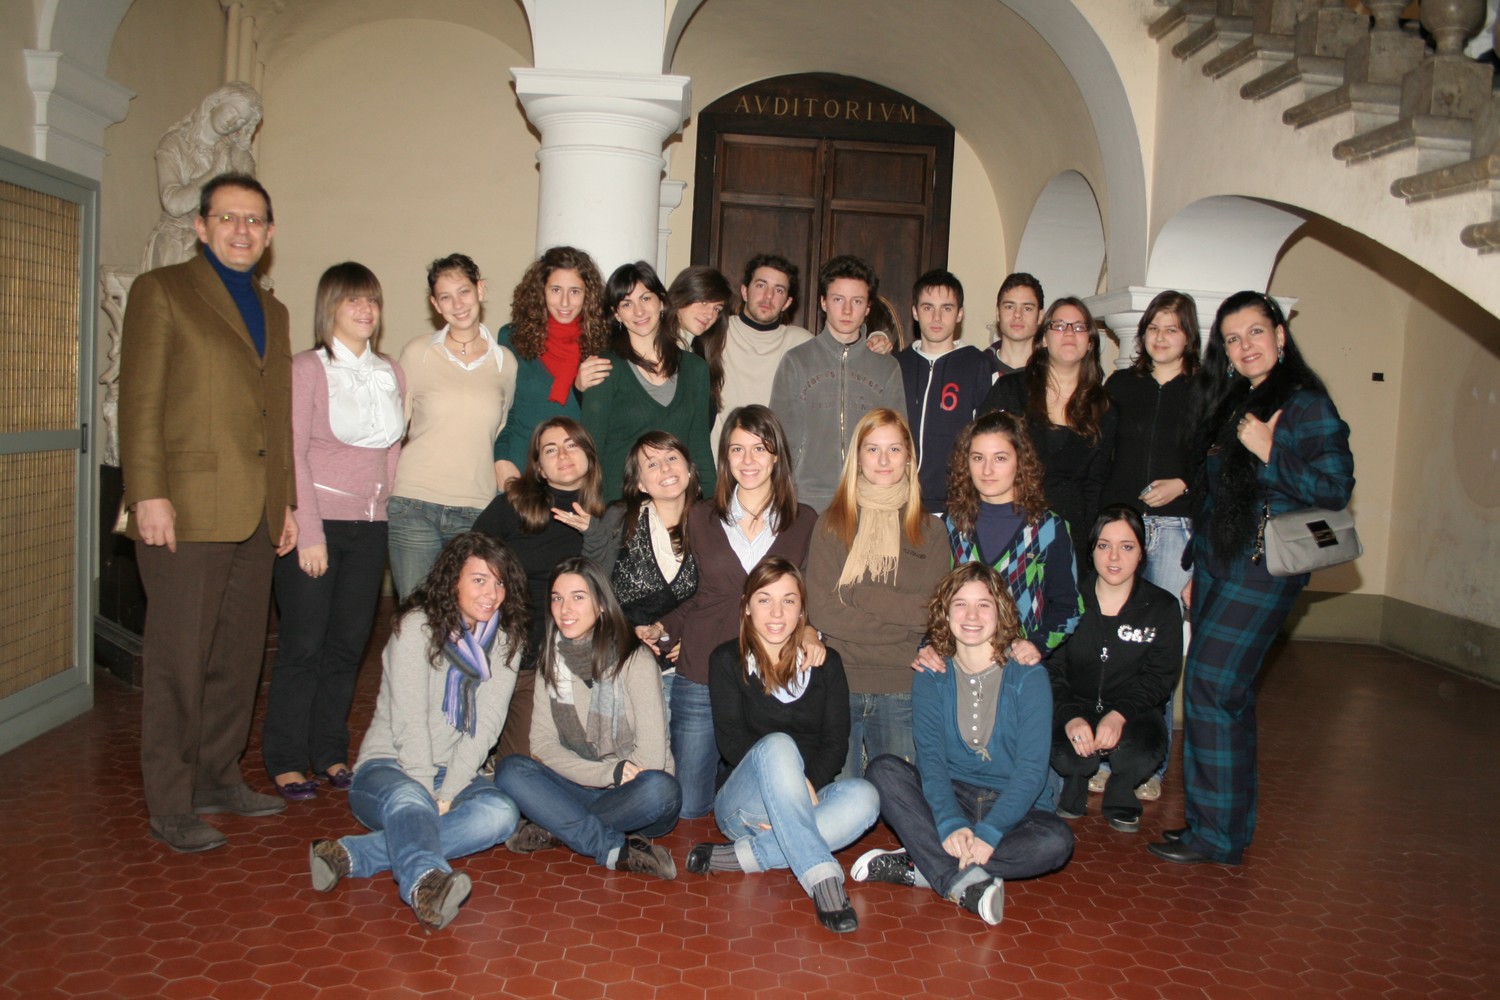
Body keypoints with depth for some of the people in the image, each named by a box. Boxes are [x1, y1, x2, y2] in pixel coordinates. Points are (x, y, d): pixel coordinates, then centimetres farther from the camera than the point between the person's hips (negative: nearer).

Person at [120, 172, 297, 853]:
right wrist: (148, 494, -14)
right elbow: (139, 400, -6)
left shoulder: (272, 311, 20)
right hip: (186, 510, -6)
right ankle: (169, 806, 10)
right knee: (179, 661, -1)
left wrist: (287, 500, 15)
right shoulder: (161, 291, 2)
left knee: (239, 655, 11)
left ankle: (217, 777, 25)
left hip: (255, 515, 6)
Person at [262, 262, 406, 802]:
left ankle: (330, 753, 21)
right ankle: (286, 761, 12)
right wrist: (309, 532, -12)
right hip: (316, 522, -4)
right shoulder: (307, 368, -4)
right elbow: (293, 453, -8)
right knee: (303, 644, 0)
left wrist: (392, 512, 6)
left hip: (371, 525, 5)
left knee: (348, 643, 9)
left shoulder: (391, 373, 11)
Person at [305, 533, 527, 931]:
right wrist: (428, 796, -22)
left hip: (455, 775, 3)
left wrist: (445, 796, -17)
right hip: (391, 766, -3)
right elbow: (408, 720, -14)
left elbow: (486, 724, -5)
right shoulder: (418, 625, -7)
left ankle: (352, 854, -36)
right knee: (408, 800, -38)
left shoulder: (505, 640, 4)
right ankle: (426, 883, -67)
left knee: (501, 812, -30)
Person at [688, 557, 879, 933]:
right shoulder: (727, 661, 3)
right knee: (777, 745, -34)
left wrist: (807, 784, -19)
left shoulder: (826, 663, 9)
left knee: (863, 797, -29)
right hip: (743, 804, -3)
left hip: (805, 801, 3)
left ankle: (742, 856, -28)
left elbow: (836, 740, 1)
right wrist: (790, 782, -21)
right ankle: (824, 879, -42)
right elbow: (730, 739, -8)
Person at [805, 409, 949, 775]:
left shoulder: (930, 531, 7)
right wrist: (903, 618, -9)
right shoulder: (832, 525, 3)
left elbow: (933, 614, -3)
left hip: (902, 693, 1)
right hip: (838, 685, -1)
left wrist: (859, 595, -11)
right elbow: (821, 611, -6)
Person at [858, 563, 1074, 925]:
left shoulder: (1028, 677, -7)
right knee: (883, 770, -23)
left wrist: (989, 832, -29)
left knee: (1056, 841, -32)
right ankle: (966, 882, -35)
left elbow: (1032, 769, -15)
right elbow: (930, 757, -11)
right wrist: (950, 823, -29)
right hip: (949, 798, 2)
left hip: (1014, 807, -1)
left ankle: (921, 868, -27)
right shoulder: (930, 677, 0)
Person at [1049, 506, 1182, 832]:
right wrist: (1069, 717, -27)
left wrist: (1120, 715, -25)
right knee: (1064, 749, -32)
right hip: (1075, 705, 0)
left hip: (1133, 712, 1)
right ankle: (1074, 790, 8)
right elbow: (1050, 669, -7)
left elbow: (1159, 677, -7)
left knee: (1142, 749, -32)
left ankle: (1120, 796, 6)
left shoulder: (1163, 607, -2)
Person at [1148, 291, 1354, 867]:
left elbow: (1335, 487, -15)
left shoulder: (1305, 403, -8)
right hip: (1217, 563, 8)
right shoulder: (1233, 404, 16)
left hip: (1263, 567, -8)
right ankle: (1222, 823, 19)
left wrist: (1269, 451, -18)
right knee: (1225, 692, 9)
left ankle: (1218, 835, 0)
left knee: (1211, 686, -10)